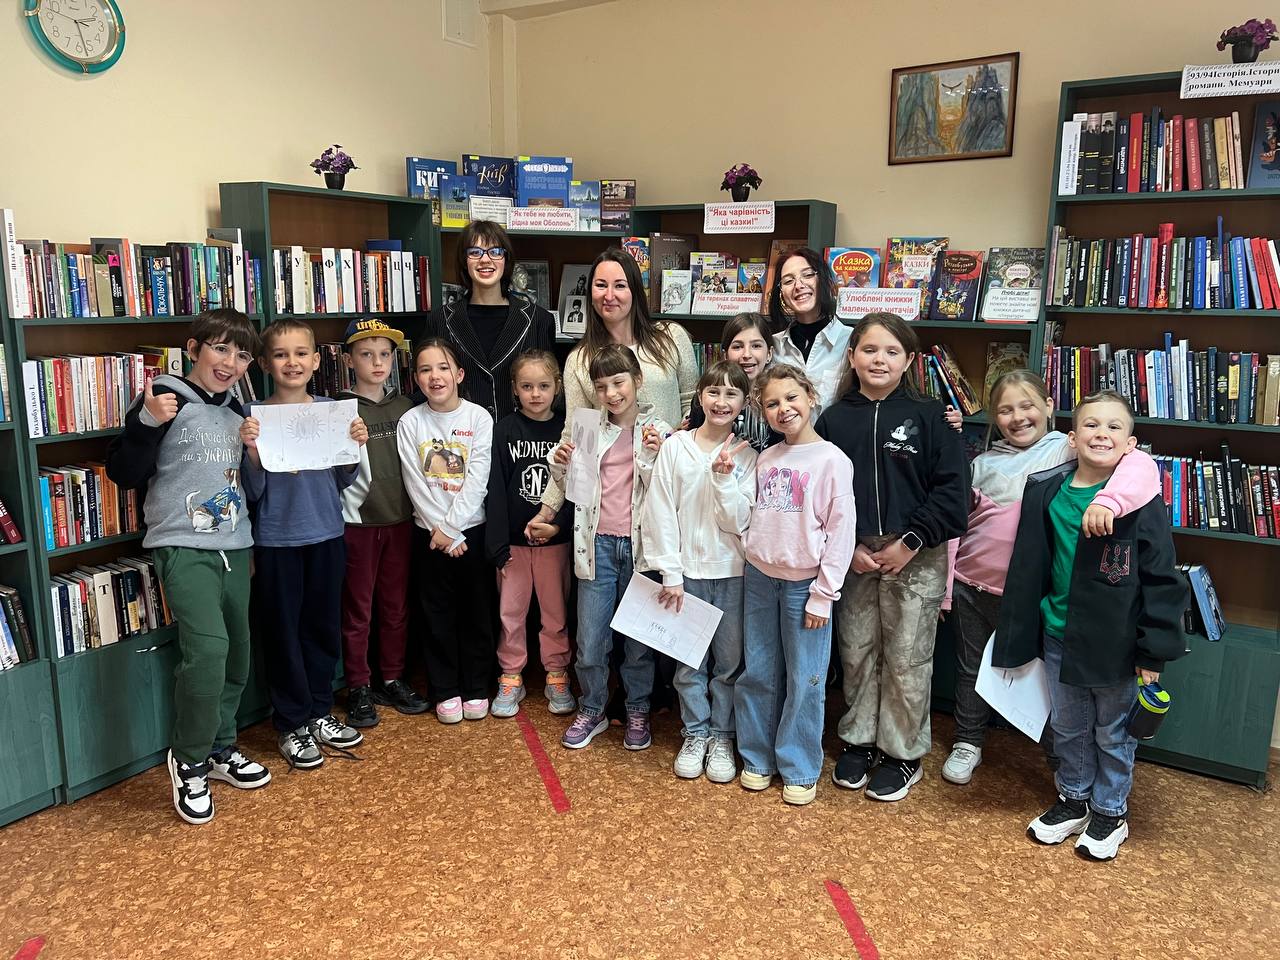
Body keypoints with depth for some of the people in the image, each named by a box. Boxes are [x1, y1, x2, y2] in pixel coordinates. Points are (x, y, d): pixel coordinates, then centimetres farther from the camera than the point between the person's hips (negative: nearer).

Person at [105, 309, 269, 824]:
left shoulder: (238, 411, 15)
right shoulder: (165, 398, -6)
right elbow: (124, 474, -11)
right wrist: (147, 423, -22)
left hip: (234, 547, 7)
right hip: (184, 546, -7)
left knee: (237, 654, 10)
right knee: (208, 649, -19)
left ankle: (219, 748, 29)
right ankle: (188, 760, 2)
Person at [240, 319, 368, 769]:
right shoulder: (255, 415, -7)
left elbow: (342, 480, 6)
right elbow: (254, 491, -7)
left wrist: (355, 446, -11)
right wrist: (252, 450, -23)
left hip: (327, 534, 3)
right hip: (276, 540, -3)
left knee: (324, 627, 13)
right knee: (283, 631, 6)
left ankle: (319, 713, 30)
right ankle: (291, 724, 21)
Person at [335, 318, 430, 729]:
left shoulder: (404, 406, 8)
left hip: (400, 518, 4)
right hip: (358, 521, -4)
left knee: (396, 606, 13)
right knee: (357, 610, 5)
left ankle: (393, 680, 26)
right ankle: (359, 689, 17)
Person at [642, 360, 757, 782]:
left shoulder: (746, 457, -1)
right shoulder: (675, 446, -2)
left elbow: (740, 521, -7)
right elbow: (661, 513, -3)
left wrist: (724, 478, -20)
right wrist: (670, 575, -6)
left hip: (731, 573, 0)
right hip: (687, 572, 0)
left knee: (729, 661, 9)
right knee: (689, 661, 9)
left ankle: (721, 736, 26)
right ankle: (695, 734, 27)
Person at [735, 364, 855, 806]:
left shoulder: (831, 460, -10)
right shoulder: (765, 459, 7)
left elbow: (841, 532, -11)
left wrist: (823, 595, -12)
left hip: (804, 583, -5)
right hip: (759, 577, 5)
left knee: (804, 680, 4)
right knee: (757, 674, 13)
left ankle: (799, 770, 19)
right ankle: (758, 758, 28)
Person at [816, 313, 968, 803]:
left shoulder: (929, 416, -4)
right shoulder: (834, 419, 3)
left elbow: (952, 490, -7)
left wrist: (911, 543, -12)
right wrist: (848, 546, -7)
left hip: (916, 557, -2)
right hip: (852, 556, 3)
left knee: (907, 659, 6)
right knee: (856, 652, 13)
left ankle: (902, 752, 23)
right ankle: (858, 740, 31)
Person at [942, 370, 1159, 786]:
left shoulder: (1068, 452, -8)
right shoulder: (983, 464, 6)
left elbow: (1141, 466, -23)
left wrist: (1108, 501, -42)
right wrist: (942, 585, 8)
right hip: (970, 586, 4)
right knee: (971, 670, 17)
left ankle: (1064, 761, 28)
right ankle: (967, 743, 37)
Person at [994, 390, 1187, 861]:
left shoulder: (1141, 500, -13)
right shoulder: (1045, 491, -3)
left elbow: (1162, 580, -11)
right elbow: (1028, 570, 6)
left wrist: (1154, 650, -11)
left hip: (1116, 642, -3)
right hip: (1059, 636, 4)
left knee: (1113, 733, 14)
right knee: (1068, 728, 19)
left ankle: (1110, 812, 34)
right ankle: (1073, 800, 38)